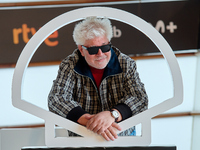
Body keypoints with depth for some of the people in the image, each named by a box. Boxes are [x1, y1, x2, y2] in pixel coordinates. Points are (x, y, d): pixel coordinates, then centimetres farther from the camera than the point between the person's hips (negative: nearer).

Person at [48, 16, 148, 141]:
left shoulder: (126, 64, -1)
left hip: (122, 137, 1)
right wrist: (90, 120, -30)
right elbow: (56, 99, -15)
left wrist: (111, 115, -31)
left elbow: (140, 98, -10)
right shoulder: (69, 66, -3)